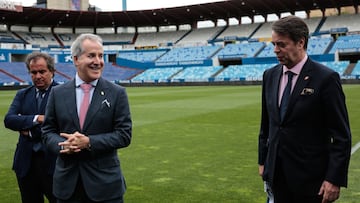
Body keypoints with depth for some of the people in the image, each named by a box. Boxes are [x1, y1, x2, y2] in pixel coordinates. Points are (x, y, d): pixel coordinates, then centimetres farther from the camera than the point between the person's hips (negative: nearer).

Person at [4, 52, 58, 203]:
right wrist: (37, 118, -16)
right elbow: (8, 120, -3)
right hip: (26, 162, 5)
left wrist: (30, 130, -9)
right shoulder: (22, 94, 10)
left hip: (52, 161, -5)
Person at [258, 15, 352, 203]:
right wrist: (262, 161, 13)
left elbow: (341, 135, -11)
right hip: (276, 173, 5)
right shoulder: (270, 76, 5)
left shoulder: (326, 78, -12)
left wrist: (335, 179, -14)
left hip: (311, 176, -5)